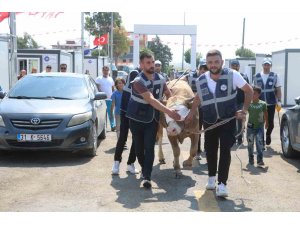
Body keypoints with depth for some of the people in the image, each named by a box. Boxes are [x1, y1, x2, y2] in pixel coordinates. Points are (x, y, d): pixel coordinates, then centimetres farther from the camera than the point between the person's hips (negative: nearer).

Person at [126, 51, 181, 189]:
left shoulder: (160, 79, -3)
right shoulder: (138, 81, -22)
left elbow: (168, 94, 16)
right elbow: (151, 100, -33)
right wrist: (169, 112, -40)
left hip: (152, 119, 3)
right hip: (137, 119, -3)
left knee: (149, 148, -9)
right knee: (139, 148, 8)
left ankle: (146, 177, -10)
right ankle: (145, 169, 32)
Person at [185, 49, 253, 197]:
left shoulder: (232, 75, -17)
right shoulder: (201, 80, -6)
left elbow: (249, 91, -6)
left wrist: (244, 110, -11)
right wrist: (191, 114, 10)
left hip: (228, 119, -3)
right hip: (209, 121, 3)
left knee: (225, 150, -10)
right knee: (210, 149, 12)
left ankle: (222, 183, -5)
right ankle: (211, 177, 32)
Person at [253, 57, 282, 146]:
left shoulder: (275, 76, 1)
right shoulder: (256, 76, 4)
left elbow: (278, 90, 2)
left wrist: (279, 101, -5)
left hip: (271, 104, 0)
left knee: (270, 122, 7)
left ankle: (268, 135, 34)